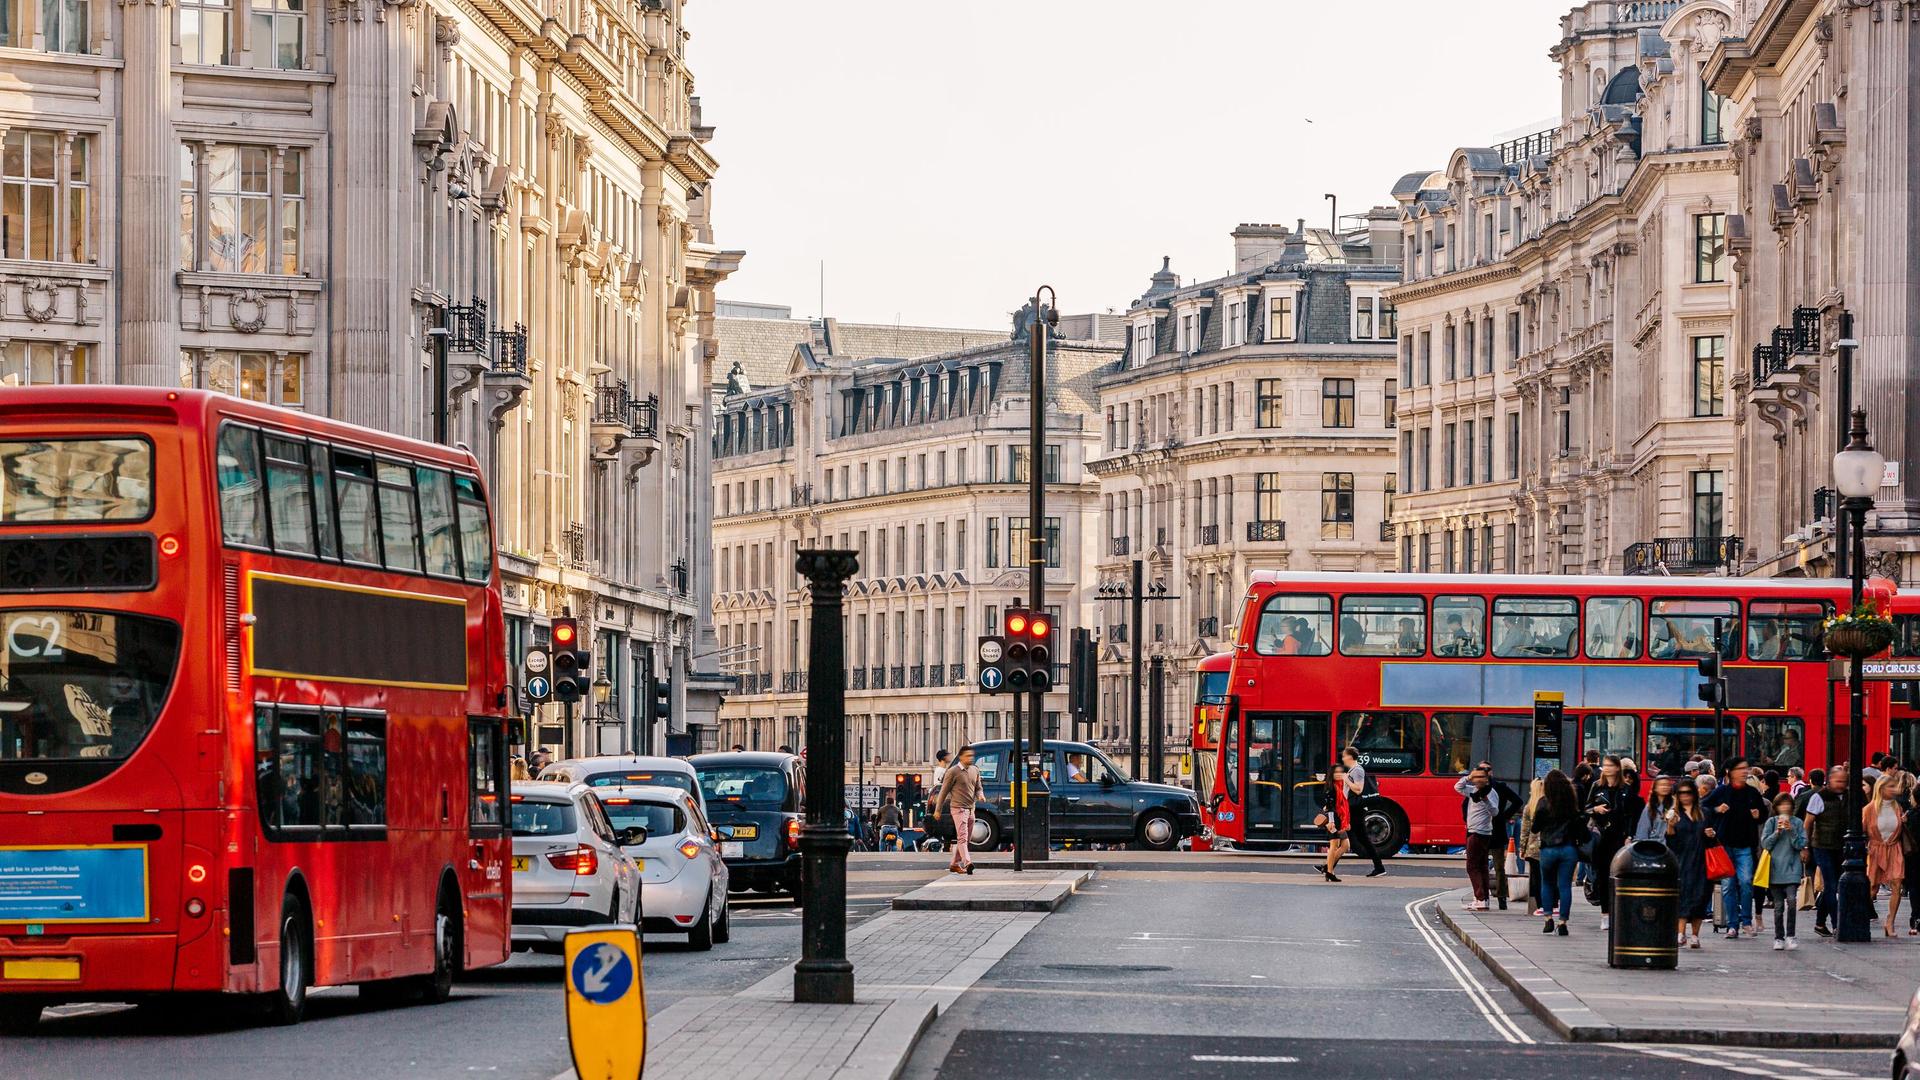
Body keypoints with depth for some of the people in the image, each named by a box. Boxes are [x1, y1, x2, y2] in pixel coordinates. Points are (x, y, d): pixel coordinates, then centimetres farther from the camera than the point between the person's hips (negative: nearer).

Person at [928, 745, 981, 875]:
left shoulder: (975, 771, 13)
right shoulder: (953, 772, -7)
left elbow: (978, 788, 22)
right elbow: (944, 791, -3)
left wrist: (979, 796, -3)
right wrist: (937, 810, -3)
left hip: (970, 809, 7)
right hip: (958, 808, -7)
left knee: (967, 839, 10)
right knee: (962, 836, -19)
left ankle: (954, 864, 21)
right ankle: (967, 863, -32)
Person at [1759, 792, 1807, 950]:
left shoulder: (1797, 823, 6)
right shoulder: (1771, 822, 7)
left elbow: (1801, 845, 0)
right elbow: (1765, 844, 2)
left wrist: (1791, 831, -12)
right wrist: (1777, 832, -10)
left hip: (1791, 869, -1)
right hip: (1775, 869, 1)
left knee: (1791, 900, -17)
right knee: (1778, 905, 3)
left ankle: (1790, 936, -11)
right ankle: (1778, 938, 12)